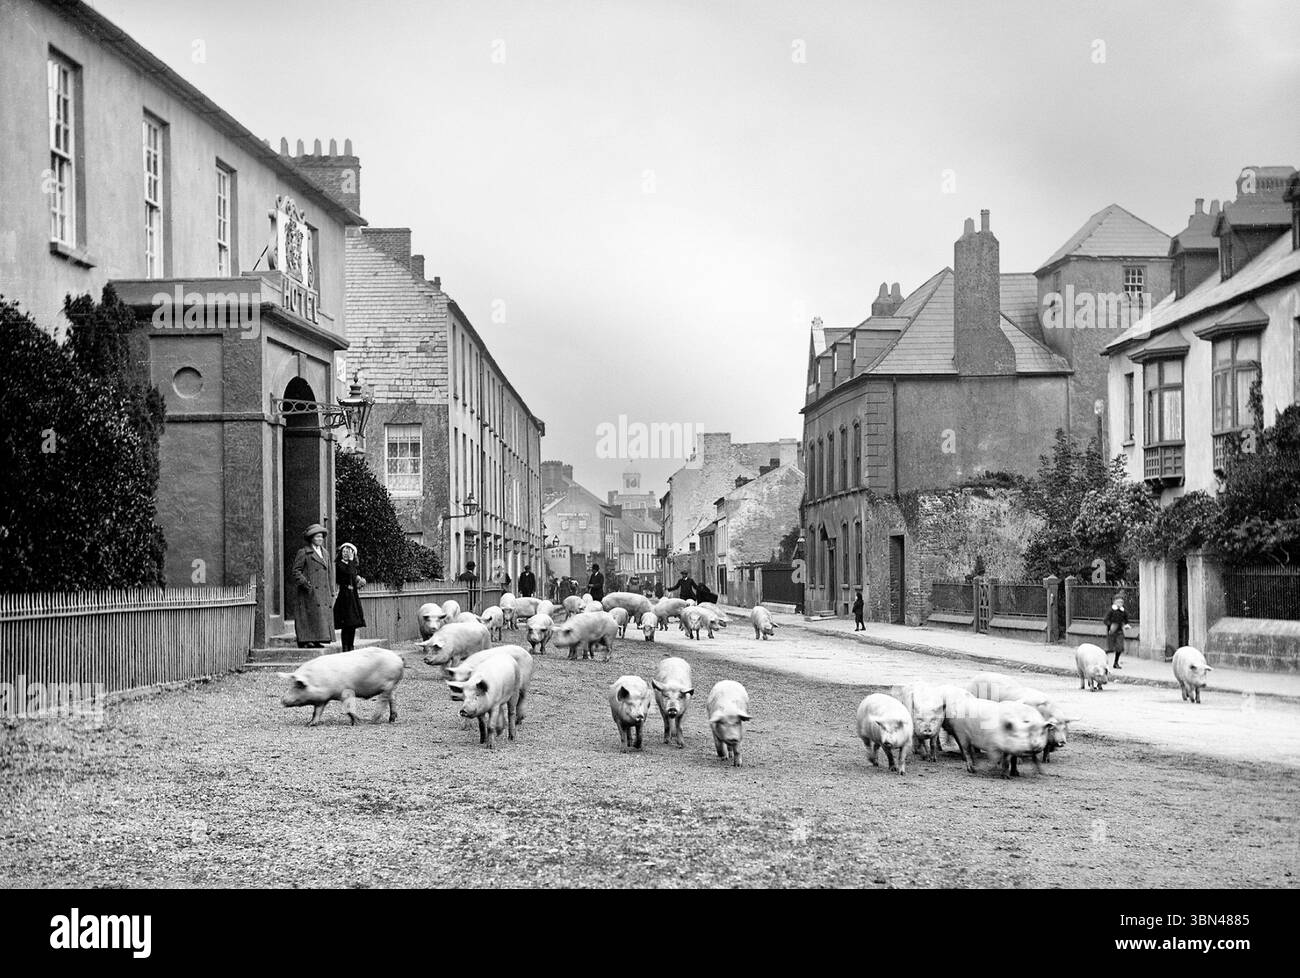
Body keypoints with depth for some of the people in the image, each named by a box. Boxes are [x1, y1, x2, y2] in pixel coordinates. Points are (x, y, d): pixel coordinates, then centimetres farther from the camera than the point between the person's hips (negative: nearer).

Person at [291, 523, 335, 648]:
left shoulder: (324, 553, 19)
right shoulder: (303, 553, -1)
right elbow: (296, 572, -6)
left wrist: (331, 593, 17)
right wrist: (306, 584, -17)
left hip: (323, 592, 7)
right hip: (309, 593, -7)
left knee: (324, 617, 1)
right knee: (310, 616, -11)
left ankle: (317, 642, 4)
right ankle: (305, 642, -9)